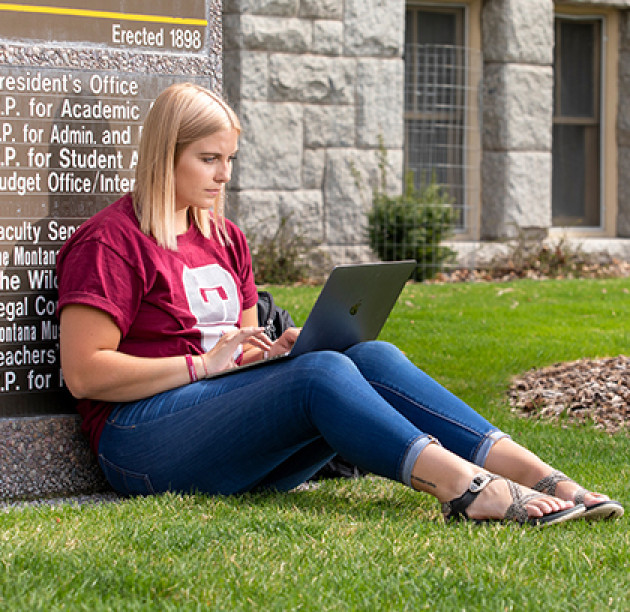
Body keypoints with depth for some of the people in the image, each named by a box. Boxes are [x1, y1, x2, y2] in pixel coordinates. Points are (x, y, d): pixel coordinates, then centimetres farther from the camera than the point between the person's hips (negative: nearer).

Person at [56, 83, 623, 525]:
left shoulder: (226, 240, 21)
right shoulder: (110, 241, -5)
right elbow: (84, 374, -13)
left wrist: (278, 348, 2)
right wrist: (204, 363, -15)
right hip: (146, 437, -7)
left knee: (372, 357, -18)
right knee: (322, 372, -29)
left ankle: (541, 477, -31)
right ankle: (463, 485, -46)